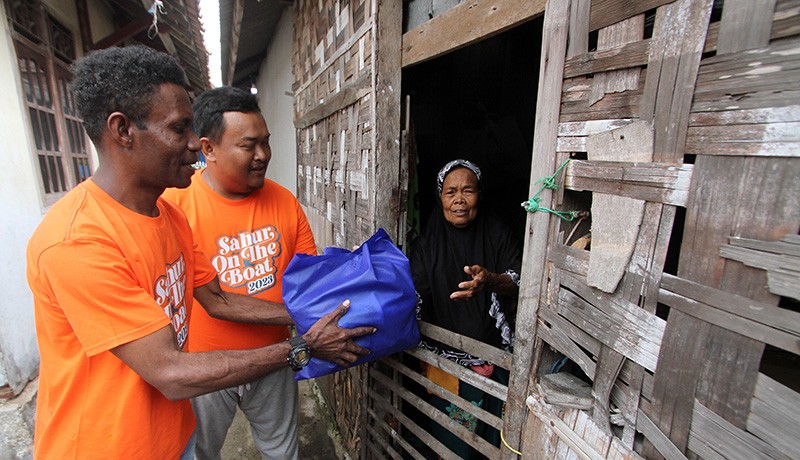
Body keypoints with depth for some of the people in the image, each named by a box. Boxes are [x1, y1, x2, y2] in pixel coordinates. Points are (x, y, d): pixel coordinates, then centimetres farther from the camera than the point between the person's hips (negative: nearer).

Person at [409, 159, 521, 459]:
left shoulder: (497, 234, -2)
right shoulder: (427, 244, -5)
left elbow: (518, 284, -8)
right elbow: (414, 299, -11)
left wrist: (490, 280, -29)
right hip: (445, 358, -1)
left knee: (489, 435, 16)